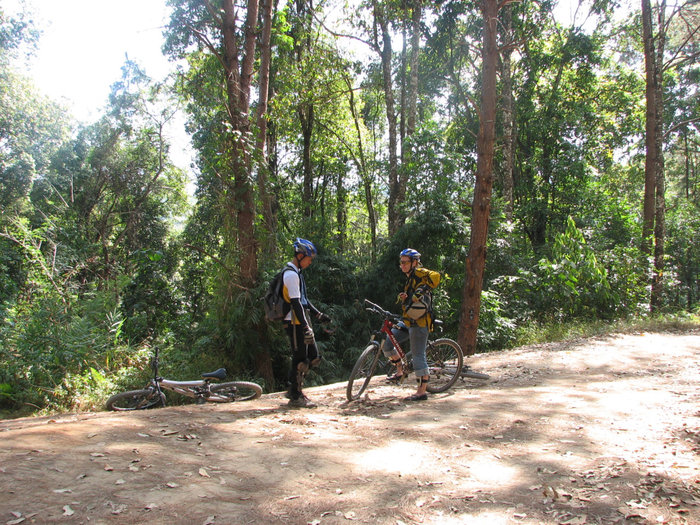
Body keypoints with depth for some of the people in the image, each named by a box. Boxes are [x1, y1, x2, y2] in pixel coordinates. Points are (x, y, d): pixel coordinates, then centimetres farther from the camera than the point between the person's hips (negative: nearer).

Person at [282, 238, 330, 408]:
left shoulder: (296, 273, 17)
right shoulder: (291, 274, -16)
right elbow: (295, 303, -22)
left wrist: (318, 315, 21)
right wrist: (306, 327, -23)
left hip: (301, 322, 10)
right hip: (295, 323, -10)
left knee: (313, 357, 12)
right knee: (300, 359, -3)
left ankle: (293, 389, 21)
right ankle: (295, 397, 7)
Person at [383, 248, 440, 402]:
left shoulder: (419, 273, -9)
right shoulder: (410, 278, 20)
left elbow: (436, 276, -29)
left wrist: (421, 290, -30)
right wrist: (404, 298, 5)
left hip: (420, 322, -9)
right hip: (408, 321, 9)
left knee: (418, 355, -6)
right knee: (386, 342, 5)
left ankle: (422, 391, 1)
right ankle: (400, 371, 22)